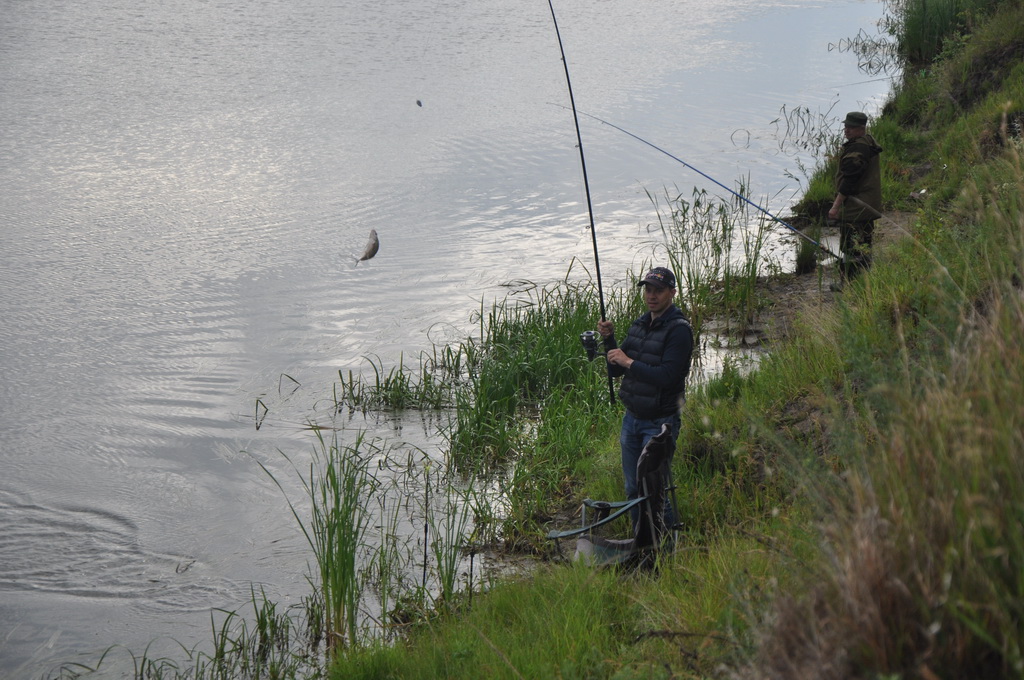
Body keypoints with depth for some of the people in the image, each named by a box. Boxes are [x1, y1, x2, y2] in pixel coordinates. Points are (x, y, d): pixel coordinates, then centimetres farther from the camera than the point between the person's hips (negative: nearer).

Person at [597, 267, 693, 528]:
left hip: (660, 423, -7)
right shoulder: (639, 325, 10)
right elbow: (615, 370, 11)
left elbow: (667, 377, -24)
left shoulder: (678, 330, -14)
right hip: (632, 418, 7)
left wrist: (629, 362, -19)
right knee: (633, 489, 14)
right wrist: (609, 340, -5)